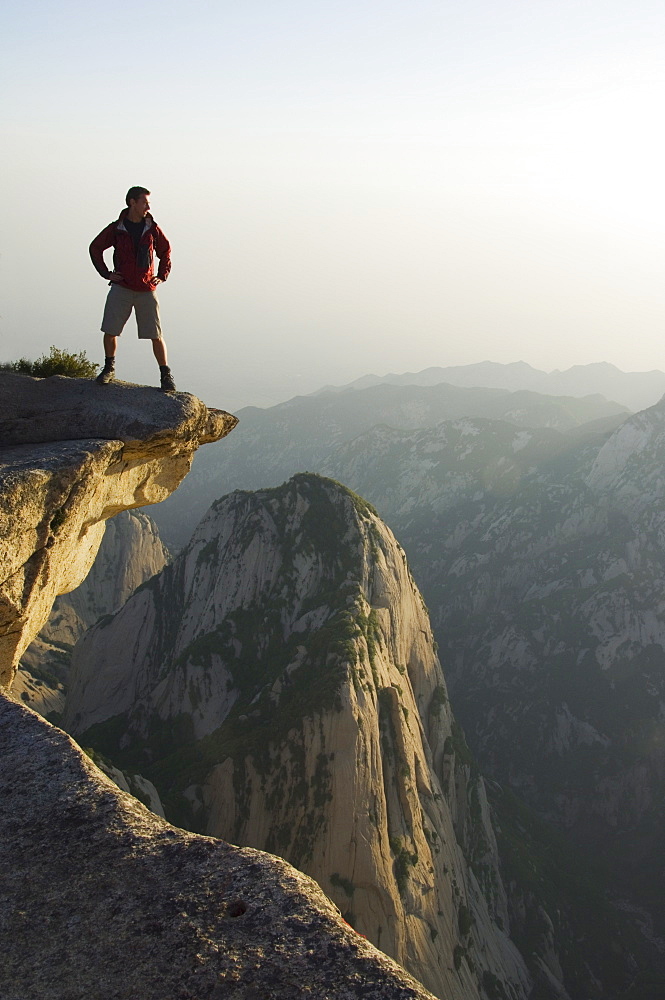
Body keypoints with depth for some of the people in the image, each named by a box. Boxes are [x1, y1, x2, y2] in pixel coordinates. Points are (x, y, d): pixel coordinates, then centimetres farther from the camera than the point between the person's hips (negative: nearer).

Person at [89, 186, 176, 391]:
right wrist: (106, 273, 4)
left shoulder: (152, 229, 3)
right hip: (121, 289, 0)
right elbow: (95, 248, 12)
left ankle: (166, 375, 6)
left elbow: (166, 251, 18)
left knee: (156, 335, -3)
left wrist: (162, 275, 7)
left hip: (146, 291, 0)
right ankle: (109, 368, 17)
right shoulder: (116, 229, 0)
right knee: (110, 331, -4)